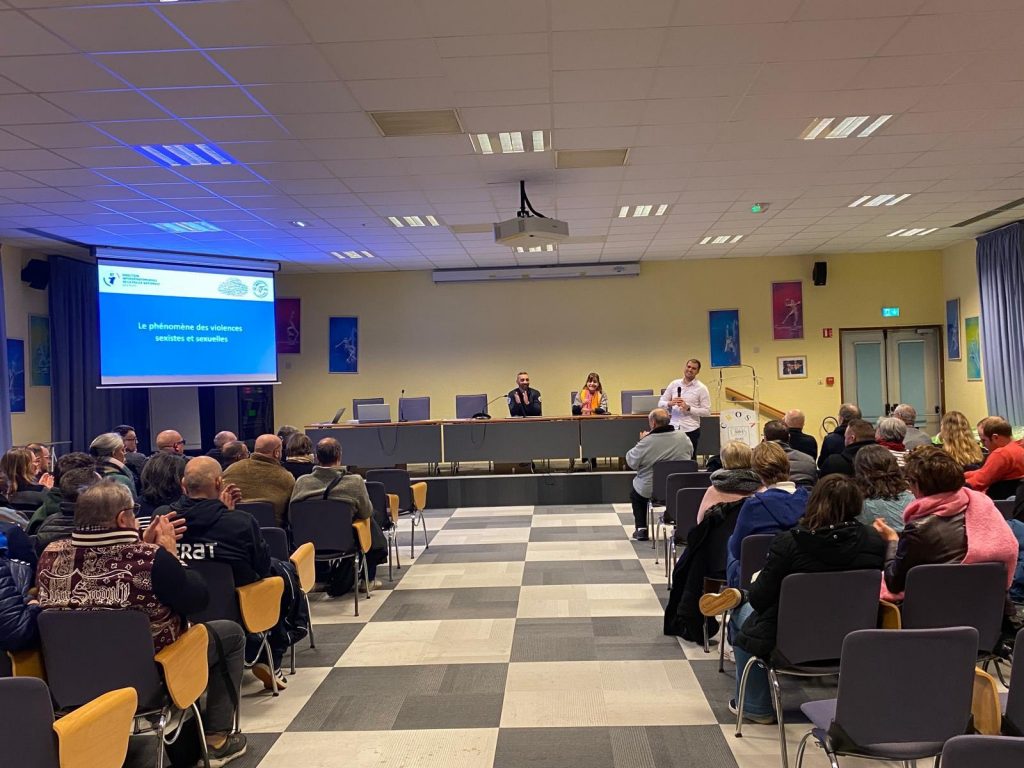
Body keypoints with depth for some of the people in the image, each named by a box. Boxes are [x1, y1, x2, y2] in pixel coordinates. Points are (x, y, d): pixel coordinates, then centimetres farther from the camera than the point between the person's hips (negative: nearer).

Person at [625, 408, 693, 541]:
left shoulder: (647, 442, -20)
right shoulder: (682, 436, -7)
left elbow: (631, 462, -7)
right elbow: (690, 454, 12)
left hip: (650, 492, -2)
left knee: (634, 491, 30)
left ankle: (641, 529, 24)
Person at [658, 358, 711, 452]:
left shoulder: (701, 388, -1)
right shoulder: (674, 384, 8)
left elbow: (707, 411, -6)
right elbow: (660, 403, 8)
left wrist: (688, 408, -17)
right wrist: (670, 403, -13)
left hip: (691, 430, -2)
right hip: (674, 428, 3)